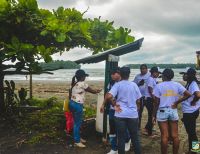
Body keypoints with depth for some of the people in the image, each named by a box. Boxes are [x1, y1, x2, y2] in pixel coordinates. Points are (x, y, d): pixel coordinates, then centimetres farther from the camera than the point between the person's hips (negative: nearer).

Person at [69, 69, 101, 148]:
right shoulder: (82, 84, -14)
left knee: (77, 122, 19)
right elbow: (92, 91, -4)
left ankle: (78, 138, 32)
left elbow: (70, 94, 15)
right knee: (77, 123, 1)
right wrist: (99, 90, 14)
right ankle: (77, 141, 11)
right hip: (77, 105, -9)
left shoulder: (74, 83, 11)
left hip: (72, 103, 9)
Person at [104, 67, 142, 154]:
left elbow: (108, 96, -20)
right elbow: (138, 101, 8)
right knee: (135, 137, 14)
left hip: (120, 114, -2)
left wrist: (115, 105, -5)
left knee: (121, 138, 7)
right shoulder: (134, 85, 3)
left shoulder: (117, 85, -5)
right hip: (133, 114, 2)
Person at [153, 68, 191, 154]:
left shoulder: (159, 86, -7)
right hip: (173, 111, 3)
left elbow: (157, 103, -8)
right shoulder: (177, 85, 2)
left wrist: (154, 115, 0)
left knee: (164, 136, 2)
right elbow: (188, 94, -8)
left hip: (162, 112, -3)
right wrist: (176, 103, -1)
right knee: (175, 135, 10)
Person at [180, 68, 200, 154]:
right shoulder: (189, 83, 10)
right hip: (188, 112, 10)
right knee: (190, 132, 19)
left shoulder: (193, 84, -20)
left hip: (190, 112, -10)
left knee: (191, 132, 2)